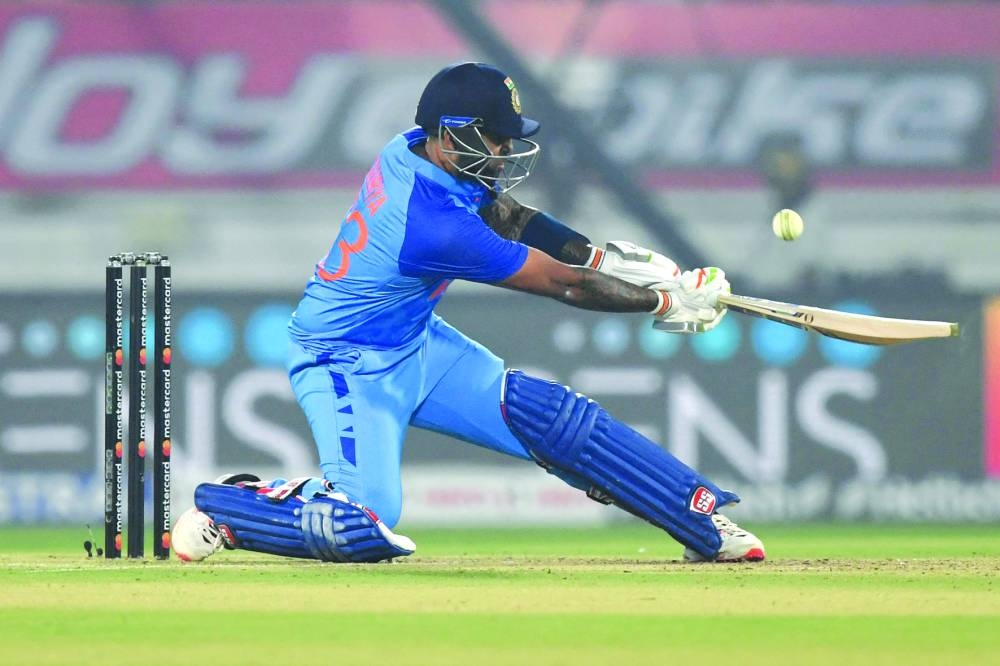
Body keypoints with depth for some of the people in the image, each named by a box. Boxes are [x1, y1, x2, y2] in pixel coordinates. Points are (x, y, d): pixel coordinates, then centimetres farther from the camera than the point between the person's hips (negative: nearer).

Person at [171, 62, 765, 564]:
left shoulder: (412, 151, -7)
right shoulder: (437, 226, -33)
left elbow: (506, 215, 11)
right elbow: (562, 285, -23)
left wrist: (604, 256, 0)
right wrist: (670, 302, -13)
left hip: (416, 347, 10)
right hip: (348, 366, -10)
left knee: (553, 414, 1)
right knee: (362, 523, -26)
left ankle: (706, 525, 5)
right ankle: (223, 505, 0)